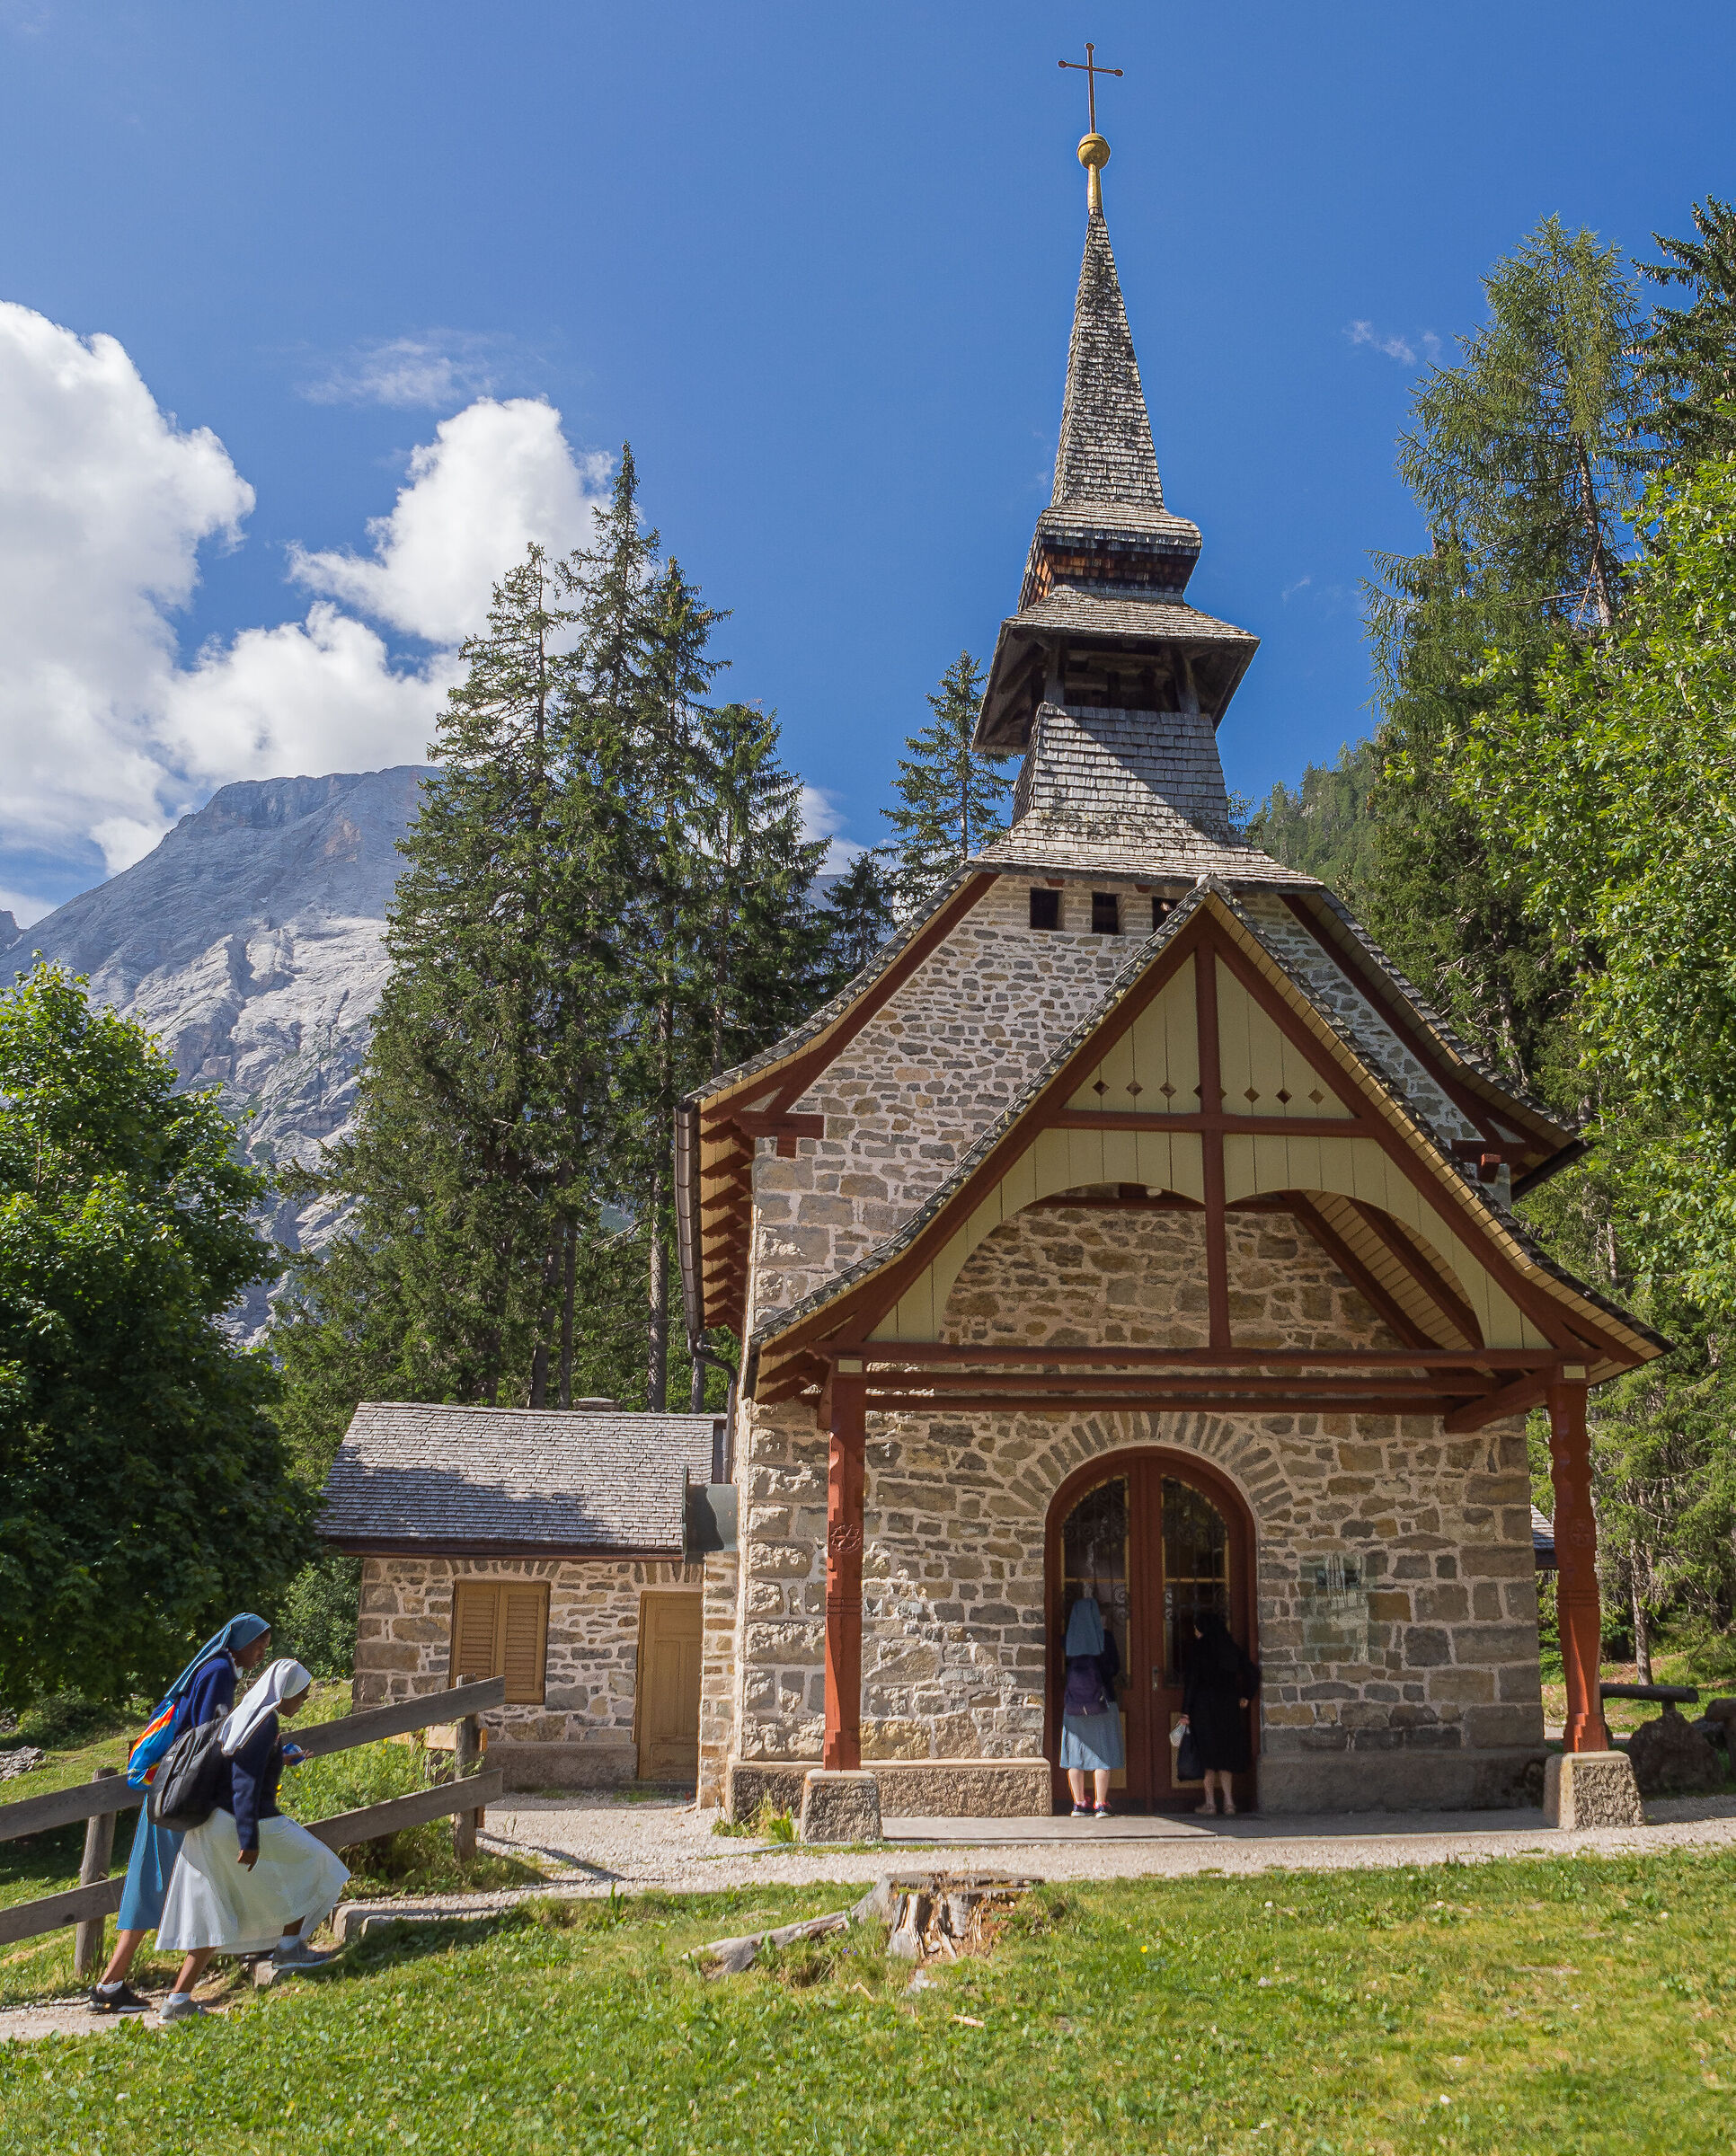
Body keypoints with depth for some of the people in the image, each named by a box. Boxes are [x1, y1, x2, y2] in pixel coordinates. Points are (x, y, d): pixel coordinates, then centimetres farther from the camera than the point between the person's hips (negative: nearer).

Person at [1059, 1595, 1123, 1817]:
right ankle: (1101, 1805, -2)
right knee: (1103, 1753, 3)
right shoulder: (1106, 1638, -6)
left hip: (1073, 1702, 2)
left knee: (1076, 1753, 7)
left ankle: (1079, 1803, 6)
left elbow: (1065, 1667, 11)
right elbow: (1115, 1669, -1)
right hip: (1101, 1699, -2)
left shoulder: (1068, 1639, 0)